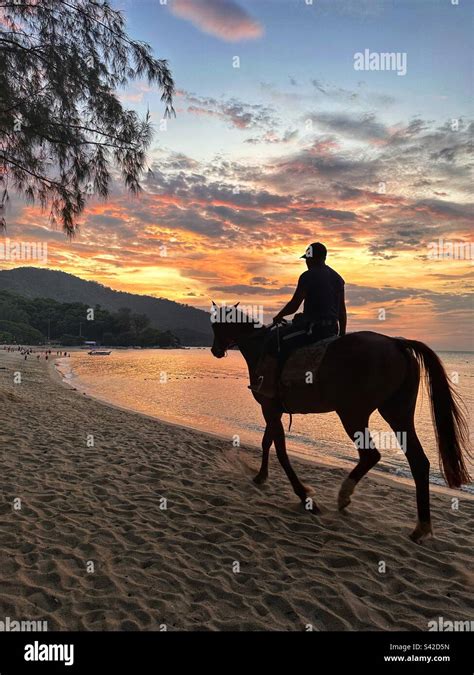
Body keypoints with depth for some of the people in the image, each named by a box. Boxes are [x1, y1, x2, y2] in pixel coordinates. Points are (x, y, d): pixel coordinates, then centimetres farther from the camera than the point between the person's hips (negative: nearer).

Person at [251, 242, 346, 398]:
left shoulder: (307, 276, -8)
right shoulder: (337, 278, 14)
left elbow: (294, 305, -9)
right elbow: (342, 311, 16)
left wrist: (278, 317, 9)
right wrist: (342, 336, 23)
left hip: (312, 326, -8)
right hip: (333, 329, 8)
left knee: (274, 338, -1)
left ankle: (267, 386, -7)